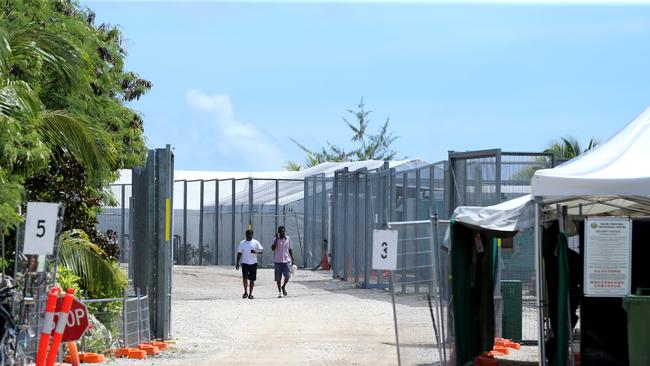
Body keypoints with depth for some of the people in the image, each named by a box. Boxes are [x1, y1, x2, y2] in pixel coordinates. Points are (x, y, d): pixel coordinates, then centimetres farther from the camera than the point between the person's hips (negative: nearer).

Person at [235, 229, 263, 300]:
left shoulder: (256, 242, 5)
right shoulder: (242, 243, 7)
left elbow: (261, 250, 3)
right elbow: (239, 253, 11)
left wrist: (256, 252, -18)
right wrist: (237, 263, 6)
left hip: (253, 263, 0)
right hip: (245, 263, 0)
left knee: (252, 279, 3)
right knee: (245, 277, -14)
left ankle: (250, 294, 12)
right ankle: (245, 292, -2)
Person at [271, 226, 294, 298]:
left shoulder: (288, 239, 7)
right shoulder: (276, 239, 0)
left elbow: (290, 249, 13)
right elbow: (273, 248, -13)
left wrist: (292, 258, 8)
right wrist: (276, 239, -16)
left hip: (287, 260, 1)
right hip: (278, 261, -1)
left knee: (287, 275, -10)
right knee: (278, 278, 2)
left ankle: (283, 287, 17)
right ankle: (279, 292, 13)